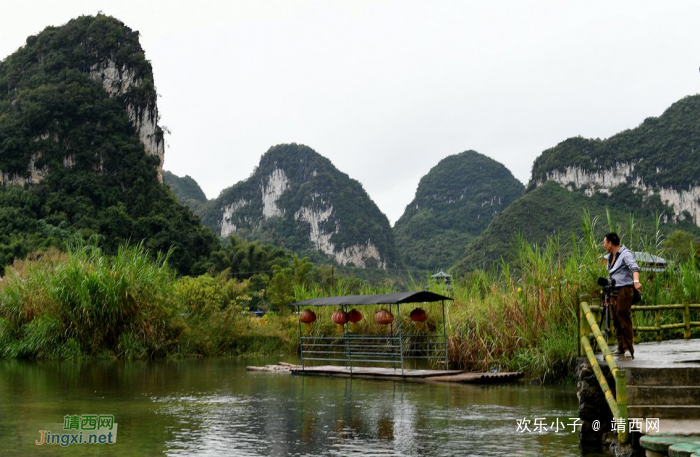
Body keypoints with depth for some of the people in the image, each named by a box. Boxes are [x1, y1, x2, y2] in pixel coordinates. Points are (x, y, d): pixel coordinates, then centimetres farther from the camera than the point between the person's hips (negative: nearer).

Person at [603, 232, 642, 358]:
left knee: (625, 320, -10)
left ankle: (629, 349, -5)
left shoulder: (626, 254, -10)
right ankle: (621, 348, 16)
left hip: (624, 291, -9)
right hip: (613, 292, 9)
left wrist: (636, 281, -44)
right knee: (616, 321, 8)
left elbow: (634, 267, -27)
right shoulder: (611, 257, 19)